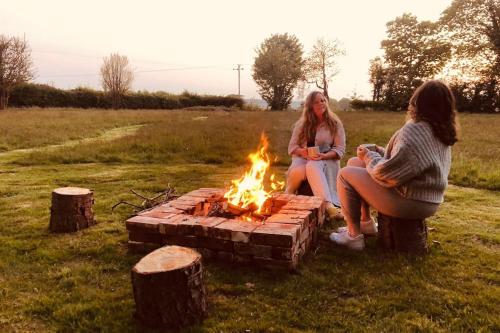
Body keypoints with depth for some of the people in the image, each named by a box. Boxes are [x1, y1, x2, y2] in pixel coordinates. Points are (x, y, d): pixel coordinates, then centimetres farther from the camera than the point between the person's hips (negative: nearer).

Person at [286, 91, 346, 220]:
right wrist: (302, 152, -16)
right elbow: (292, 147, 8)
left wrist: (324, 156, -21)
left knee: (313, 166, -40)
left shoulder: (335, 123, 3)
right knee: (299, 171, -37)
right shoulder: (302, 124, 9)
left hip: (326, 160, -2)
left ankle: (328, 205, -52)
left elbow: (340, 149, -2)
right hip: (303, 158, 2)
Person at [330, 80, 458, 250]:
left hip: (409, 201, -10)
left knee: (345, 174, -2)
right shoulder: (442, 132, 7)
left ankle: (354, 235, 5)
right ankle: (365, 222, 23)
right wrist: (381, 152, 9)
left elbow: (388, 174, -25)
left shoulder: (414, 130, -24)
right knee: (354, 163, 15)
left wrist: (369, 156, -7)